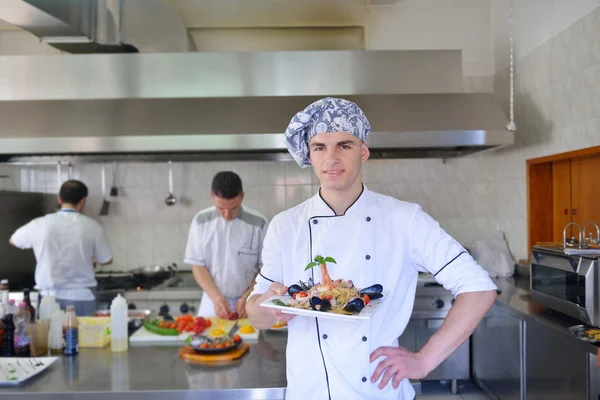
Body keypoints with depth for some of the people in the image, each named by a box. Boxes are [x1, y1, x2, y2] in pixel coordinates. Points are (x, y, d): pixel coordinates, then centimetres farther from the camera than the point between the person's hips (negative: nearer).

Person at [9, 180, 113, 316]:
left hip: (50, 298, 1)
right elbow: (106, 260, 7)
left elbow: (13, 240, 17)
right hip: (81, 299, -1)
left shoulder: (40, 224, -4)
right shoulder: (92, 227, -7)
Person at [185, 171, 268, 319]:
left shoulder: (258, 223, -9)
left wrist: (248, 298, -12)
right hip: (212, 301, 1)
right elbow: (197, 264, -2)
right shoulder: (201, 221, -5)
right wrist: (216, 297, -13)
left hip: (248, 303, -1)